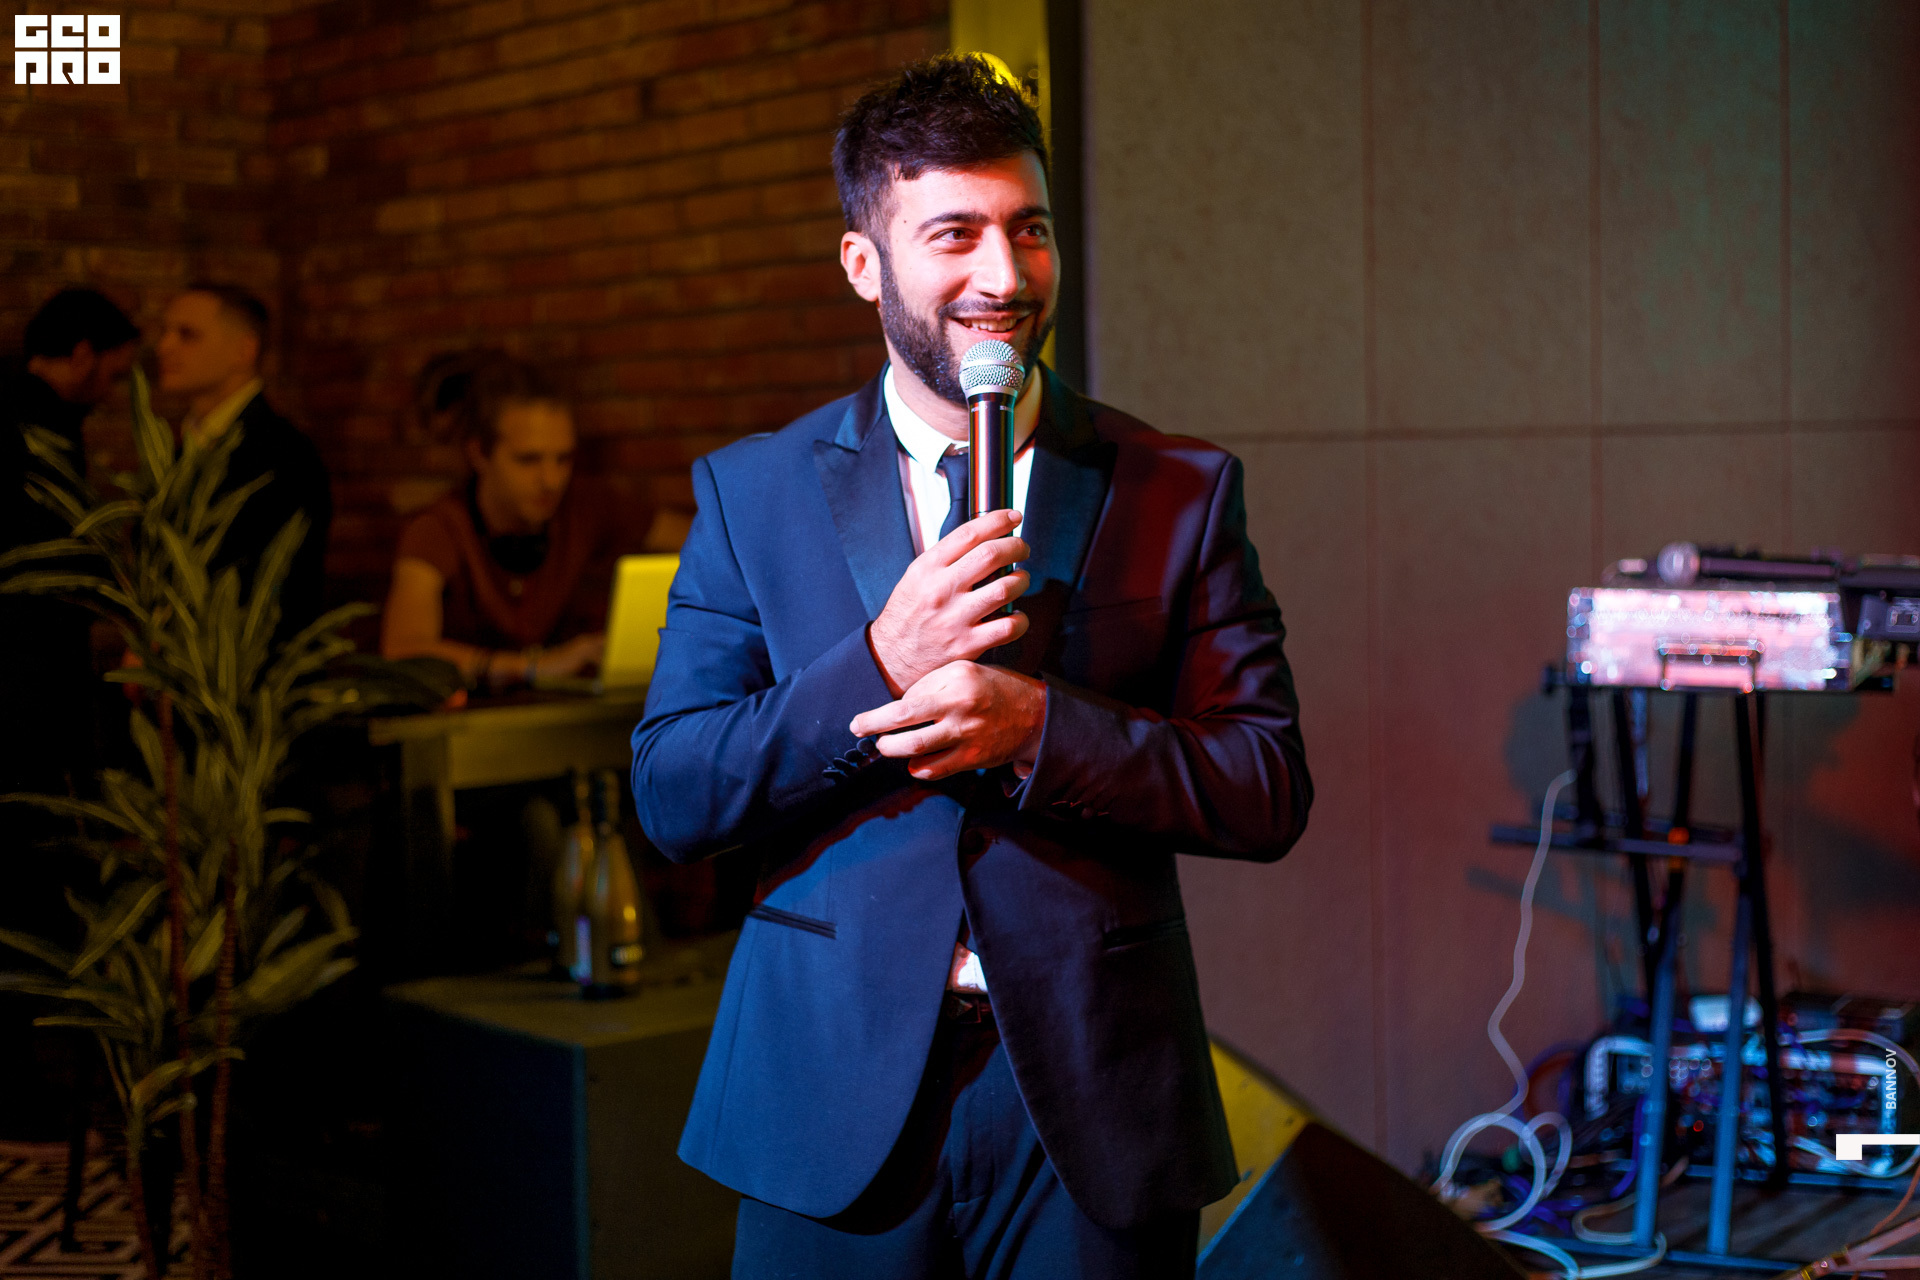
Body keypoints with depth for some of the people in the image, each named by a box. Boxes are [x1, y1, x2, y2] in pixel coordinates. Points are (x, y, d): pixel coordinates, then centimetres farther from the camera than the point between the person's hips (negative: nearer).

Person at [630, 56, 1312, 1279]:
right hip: (833, 1103, 1)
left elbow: (1272, 793, -3)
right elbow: (669, 798, -3)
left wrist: (1038, 725, -18)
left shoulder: (1182, 489, 1)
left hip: (1093, 1098, 0)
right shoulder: (751, 490, 3)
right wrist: (878, 667, -17)